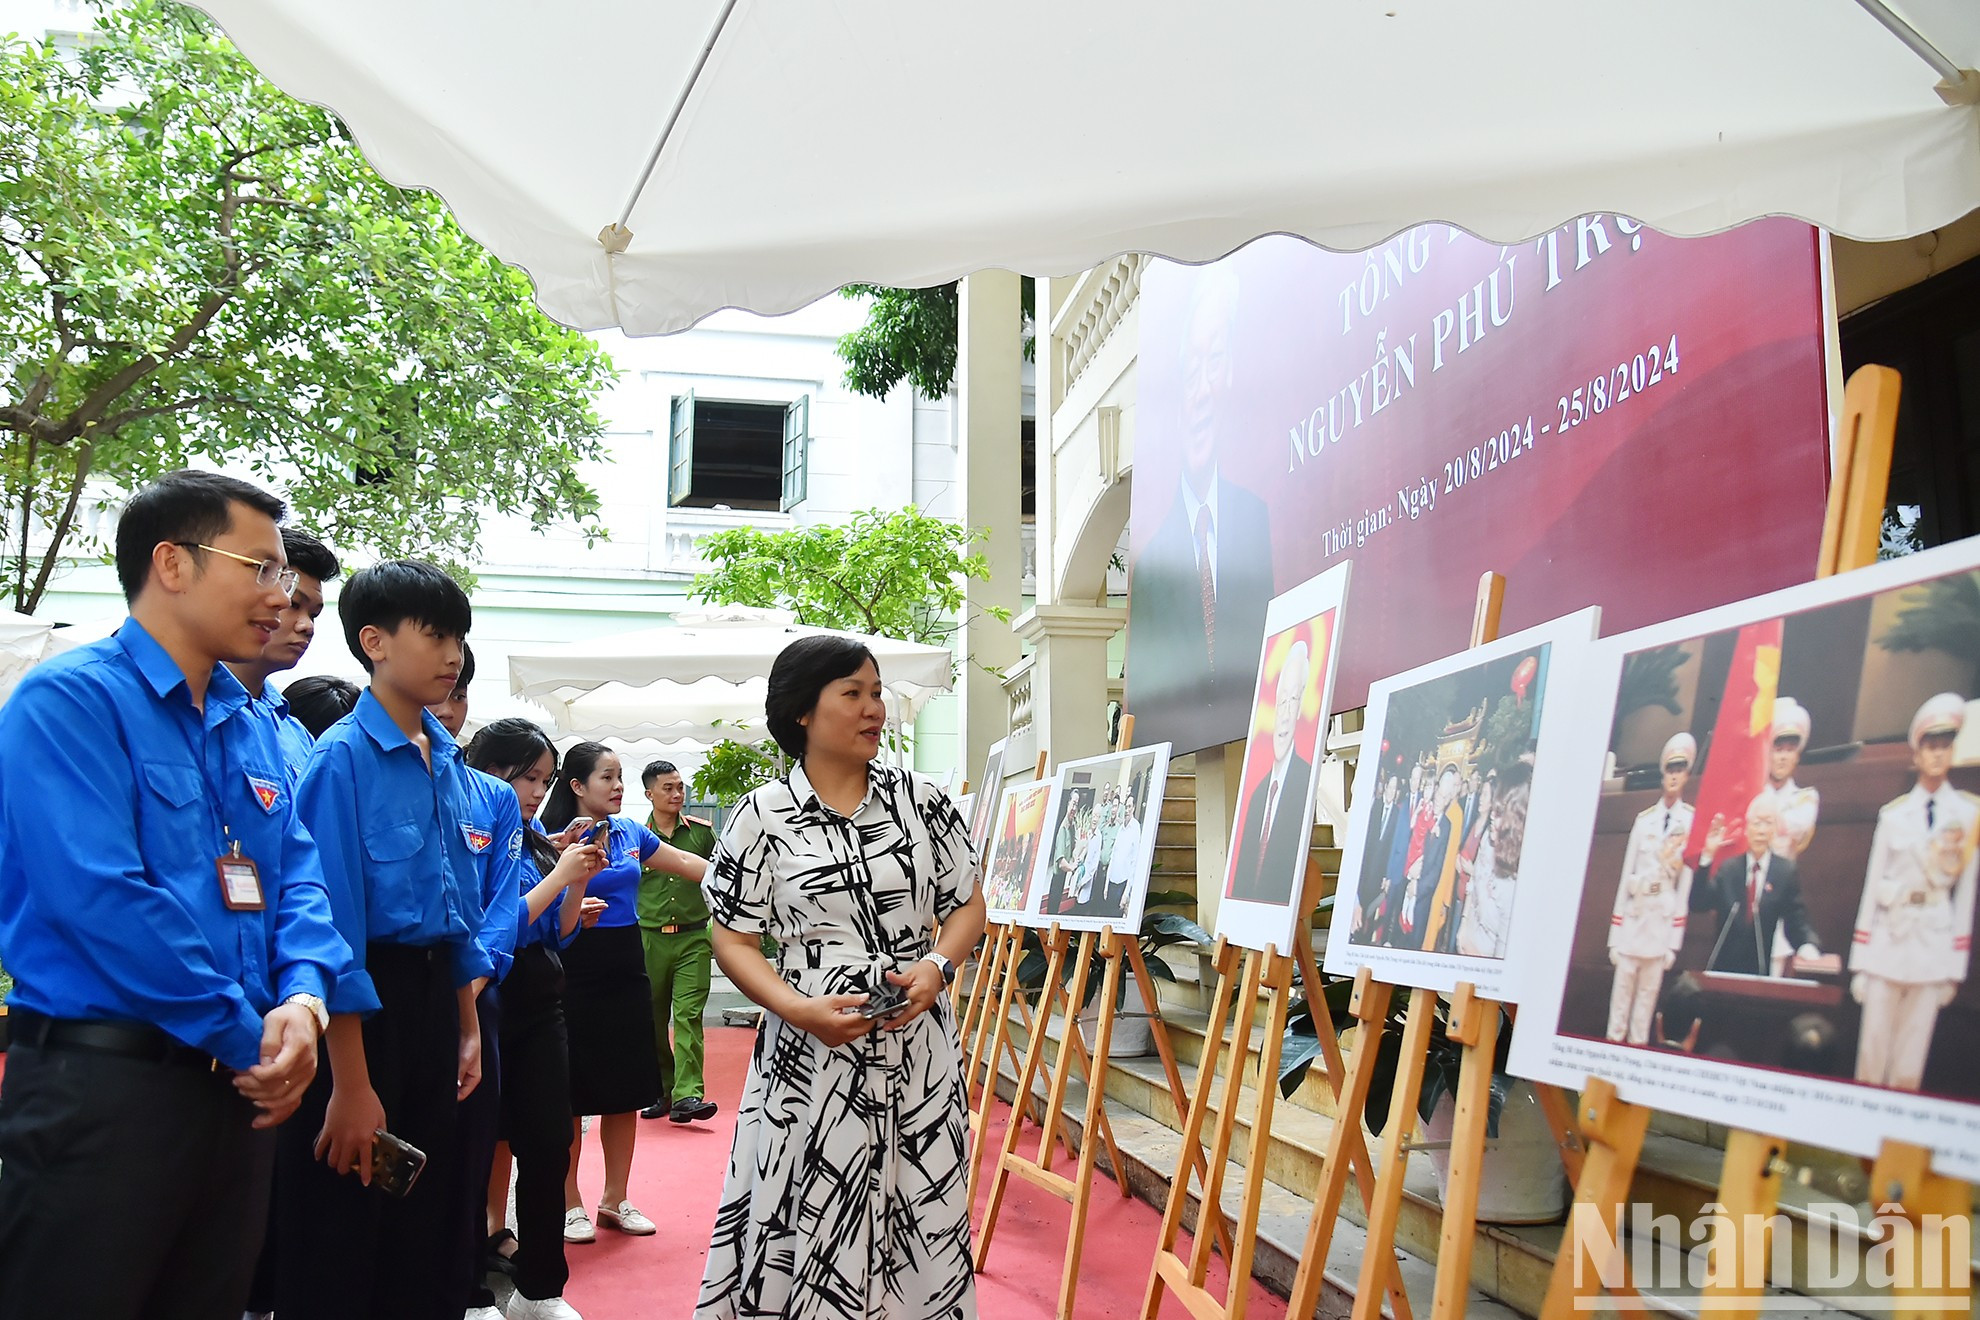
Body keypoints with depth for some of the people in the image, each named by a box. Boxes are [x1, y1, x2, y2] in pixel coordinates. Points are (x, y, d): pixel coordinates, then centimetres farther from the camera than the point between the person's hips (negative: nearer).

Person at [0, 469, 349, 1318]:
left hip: (241, 1086, 8)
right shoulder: (69, 698, -12)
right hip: (101, 1083, -7)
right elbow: (99, 897, -21)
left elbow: (298, 876, 10)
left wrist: (303, 997, -11)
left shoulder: (254, 727, 12)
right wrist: (247, 1035, -16)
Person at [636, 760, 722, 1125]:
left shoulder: (702, 831, 4)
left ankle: (687, 1095, -15)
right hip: (648, 939, 1)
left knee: (689, 1014, -11)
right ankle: (661, 1091, 21)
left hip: (693, 937, -1)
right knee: (652, 1019, 7)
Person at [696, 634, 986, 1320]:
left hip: (919, 1045, 2)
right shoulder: (762, 816, -2)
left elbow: (966, 904, 10)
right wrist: (799, 1008, -15)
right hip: (811, 1052, -2)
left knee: (922, 1219, 8)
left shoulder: (923, 799, 4)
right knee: (806, 1220, 3)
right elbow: (733, 937, 0)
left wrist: (936, 967, -10)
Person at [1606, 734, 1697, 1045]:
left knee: (1648, 997, 5)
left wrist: (1675, 941, -3)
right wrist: (1614, 936, 6)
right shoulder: (1643, 819, 7)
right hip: (1632, 918, 2)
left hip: (1662, 922, -2)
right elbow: (1626, 876, 8)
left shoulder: (1692, 819, -1)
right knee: (1620, 994, 4)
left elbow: (1686, 881, -2)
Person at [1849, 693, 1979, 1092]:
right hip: (1888, 940, 0)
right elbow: (1872, 885, 2)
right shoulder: (1892, 813, 0)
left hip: (1934, 944, 0)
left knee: (1912, 1054, 7)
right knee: (1872, 1050, 3)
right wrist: (1859, 963, 0)